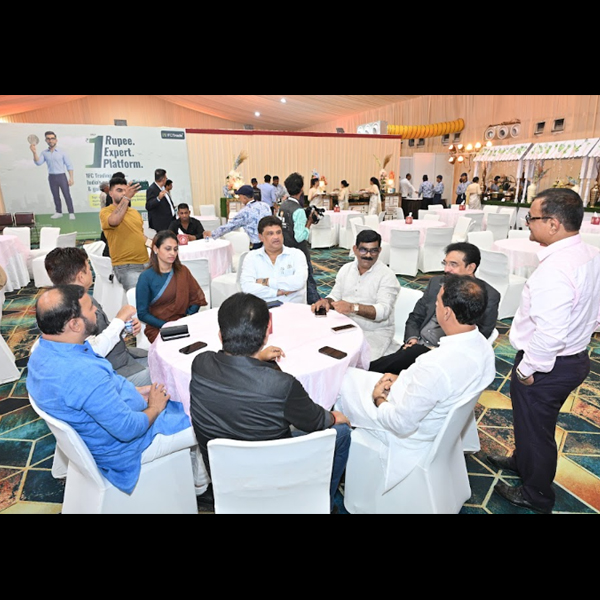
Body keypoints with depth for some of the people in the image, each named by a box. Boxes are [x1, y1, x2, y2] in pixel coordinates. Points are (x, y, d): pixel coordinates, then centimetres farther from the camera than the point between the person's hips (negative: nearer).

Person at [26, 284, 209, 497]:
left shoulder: (43, 352, -8)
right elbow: (128, 429, -30)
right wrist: (155, 407, -12)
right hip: (124, 447, -9)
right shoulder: (85, 374, -39)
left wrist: (134, 391, 1)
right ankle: (200, 480, 34)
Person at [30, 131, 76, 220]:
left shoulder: (62, 152, -2)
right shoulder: (44, 153, 7)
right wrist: (35, 153, -16)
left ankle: (71, 213, -2)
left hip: (62, 176, -4)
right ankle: (58, 212, 18)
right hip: (52, 177, 4)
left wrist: (71, 178, -10)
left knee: (67, 195, -5)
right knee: (56, 196, 10)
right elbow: (38, 163, -2)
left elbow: (69, 166, -3)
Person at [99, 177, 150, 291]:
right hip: (126, 266, -6)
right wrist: (126, 198, -20)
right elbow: (114, 221, -23)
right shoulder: (105, 211, 0)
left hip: (146, 263, 6)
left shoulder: (135, 212, 18)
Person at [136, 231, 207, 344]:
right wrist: (167, 326, -16)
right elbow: (142, 314, -4)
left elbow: (197, 299, 7)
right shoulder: (146, 277, -5)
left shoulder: (183, 271, 6)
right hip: (158, 329, -4)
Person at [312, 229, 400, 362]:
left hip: (375, 333, -5)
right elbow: (335, 296, 16)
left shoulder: (387, 275, -8)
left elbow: (383, 311, -20)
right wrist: (326, 301, -9)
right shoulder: (346, 269, 10)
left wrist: (353, 307, -34)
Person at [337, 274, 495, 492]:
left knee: (344, 377, 9)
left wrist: (379, 398, -12)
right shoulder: (484, 347, -13)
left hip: (409, 437, -8)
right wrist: (401, 379, -2)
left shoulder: (436, 367, -41)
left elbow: (401, 424, -30)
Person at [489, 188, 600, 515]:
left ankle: (535, 494, 38)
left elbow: (549, 334, -32)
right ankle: (523, 461, 55)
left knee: (534, 427, 14)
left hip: (546, 367, -9)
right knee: (535, 422, 29)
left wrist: (526, 369, -19)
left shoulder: (555, 271, -31)